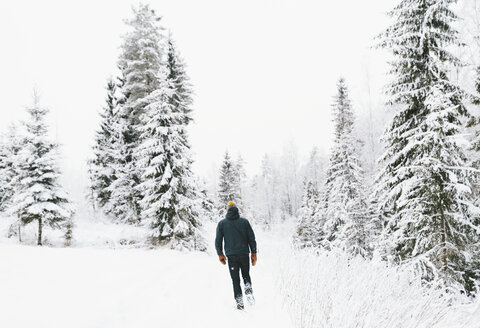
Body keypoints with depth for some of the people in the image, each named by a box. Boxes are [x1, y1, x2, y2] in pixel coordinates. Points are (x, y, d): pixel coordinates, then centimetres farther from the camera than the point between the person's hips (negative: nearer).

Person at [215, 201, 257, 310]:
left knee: (235, 279, 7)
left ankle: (239, 300, 1)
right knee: (246, 275, 19)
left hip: (231, 255, 0)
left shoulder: (222, 223, 2)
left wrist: (220, 254, 12)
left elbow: (218, 240, 2)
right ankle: (248, 288, -7)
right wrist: (254, 253, 8)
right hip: (244, 254, 1)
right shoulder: (244, 222, 2)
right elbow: (252, 238, 2)